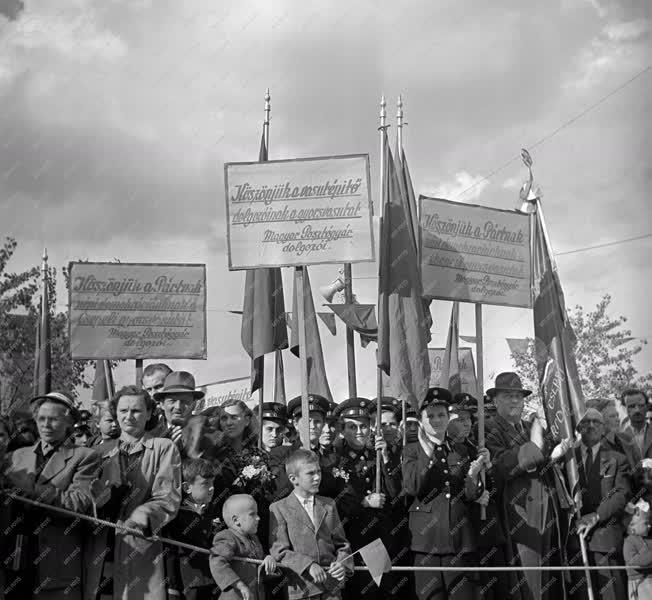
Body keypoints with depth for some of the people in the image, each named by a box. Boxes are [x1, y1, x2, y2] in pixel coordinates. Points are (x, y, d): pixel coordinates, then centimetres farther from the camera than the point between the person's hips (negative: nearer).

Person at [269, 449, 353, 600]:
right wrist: (308, 565, -19)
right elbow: (279, 551, -8)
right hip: (301, 588, -3)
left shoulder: (329, 505, 11)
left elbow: (341, 544, 12)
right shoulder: (279, 509, -3)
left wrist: (342, 564, -8)